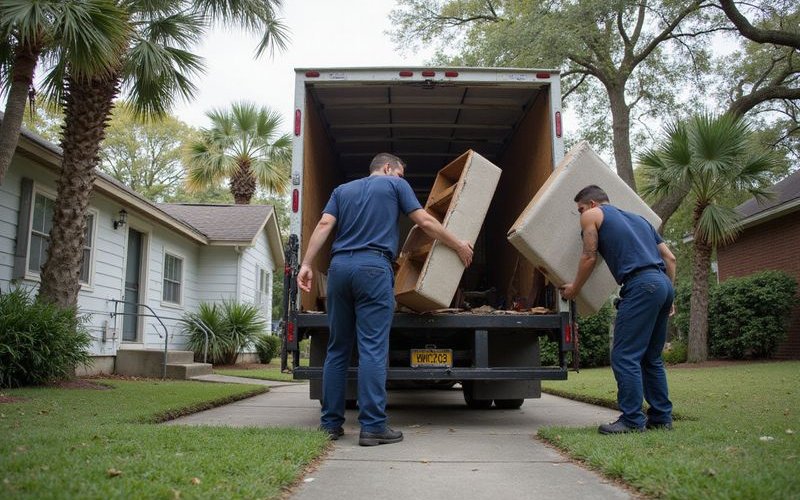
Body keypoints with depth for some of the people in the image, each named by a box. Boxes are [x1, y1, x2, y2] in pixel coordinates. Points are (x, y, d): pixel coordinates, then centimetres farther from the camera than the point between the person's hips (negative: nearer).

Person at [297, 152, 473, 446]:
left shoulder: (342, 190, 24)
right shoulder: (395, 185, 13)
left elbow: (324, 225, 9)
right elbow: (425, 222, 9)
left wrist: (306, 264, 2)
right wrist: (460, 246, 19)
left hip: (339, 267, 5)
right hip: (373, 268, -5)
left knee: (337, 349, 9)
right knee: (373, 349, -6)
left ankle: (330, 423, 11)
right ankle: (372, 426, -8)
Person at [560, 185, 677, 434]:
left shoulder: (592, 215, 11)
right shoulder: (638, 218, 29)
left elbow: (589, 257, 7)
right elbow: (669, 257, 24)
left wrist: (574, 288, 20)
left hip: (641, 285, -8)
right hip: (664, 283, 8)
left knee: (625, 356, -5)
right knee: (651, 358, 15)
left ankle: (632, 420, -6)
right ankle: (661, 417, 17)